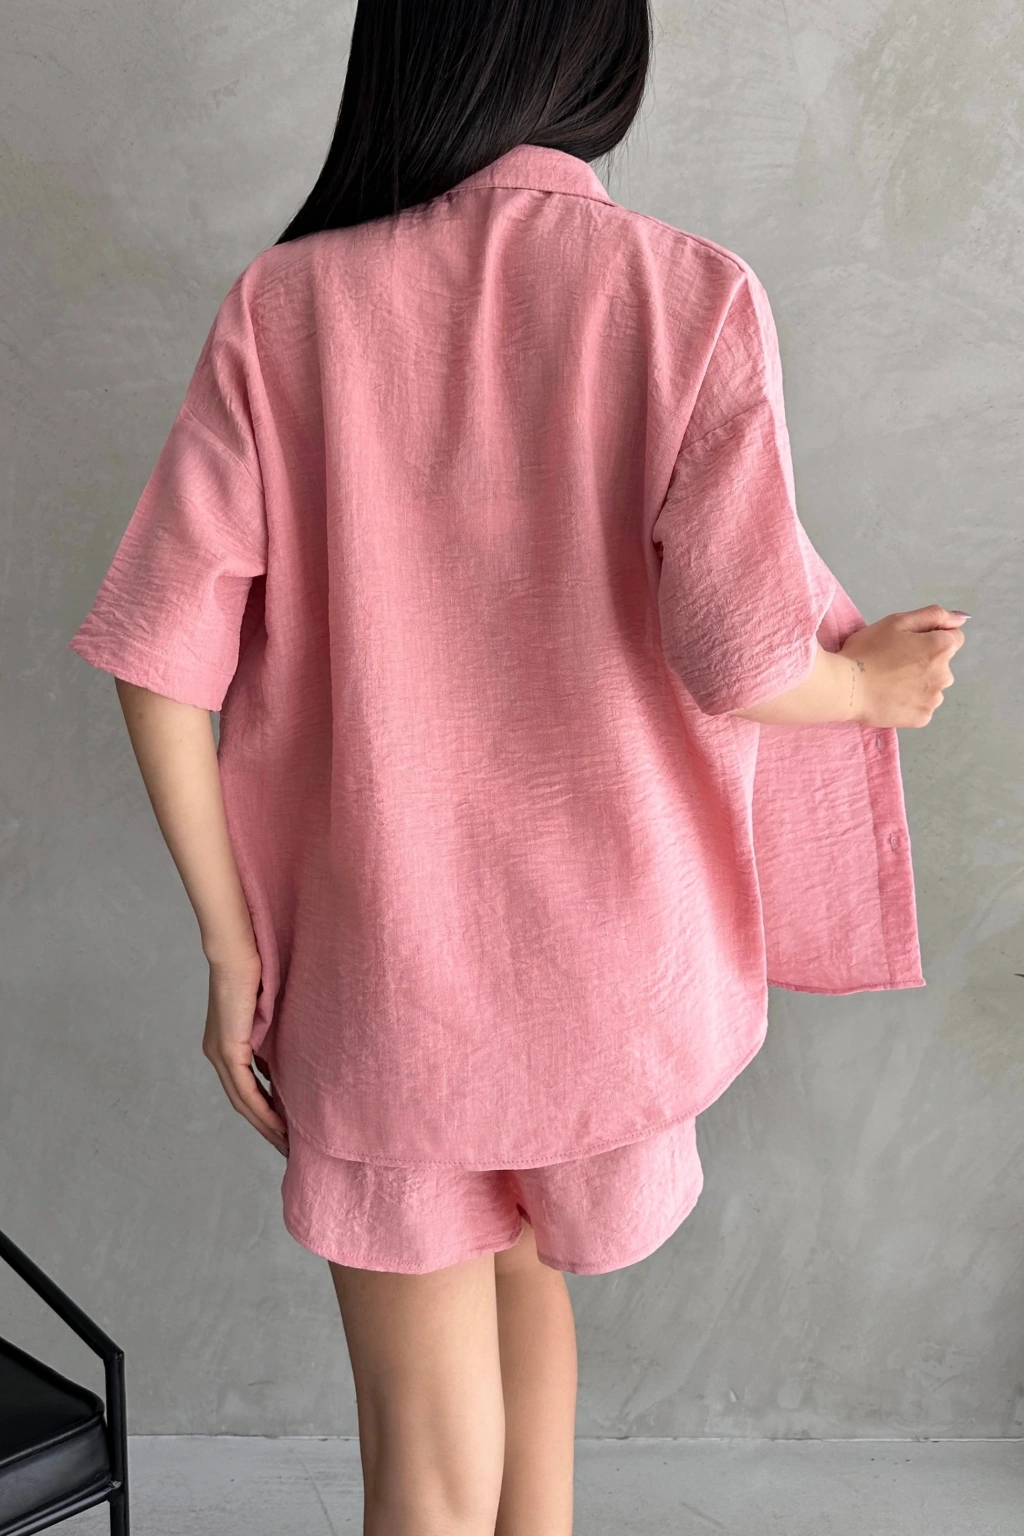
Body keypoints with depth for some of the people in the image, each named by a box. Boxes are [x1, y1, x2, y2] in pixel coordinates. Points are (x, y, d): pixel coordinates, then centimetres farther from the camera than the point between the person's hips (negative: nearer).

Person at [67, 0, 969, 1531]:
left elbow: (160, 666, -10)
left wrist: (234, 951, 0)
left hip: (374, 973, 0)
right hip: (609, 965, 1)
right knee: (527, 1267, 31)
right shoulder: (691, 294, -9)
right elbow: (737, 660, -17)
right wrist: (871, 684, 5)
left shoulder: (284, 307, -7)